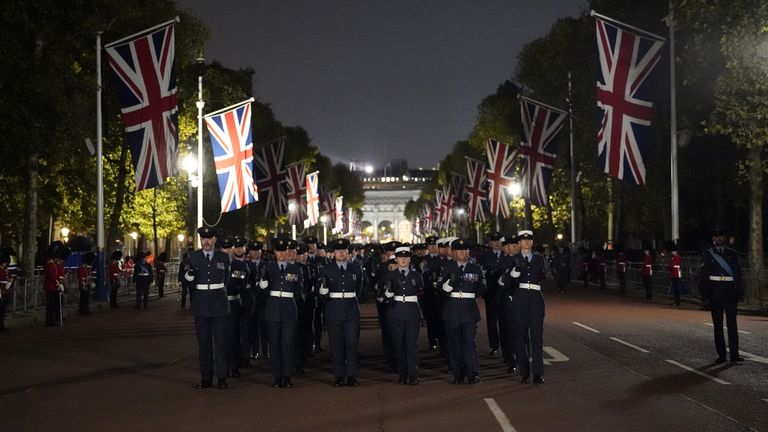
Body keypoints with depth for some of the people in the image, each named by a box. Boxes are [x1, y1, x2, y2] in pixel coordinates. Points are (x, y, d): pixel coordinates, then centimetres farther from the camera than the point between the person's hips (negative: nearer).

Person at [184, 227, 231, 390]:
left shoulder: (223, 257, 5)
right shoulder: (193, 257, 4)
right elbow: (190, 284, 4)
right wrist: (189, 275, -15)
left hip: (219, 303, -1)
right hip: (201, 303, 1)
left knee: (220, 341, -2)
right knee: (204, 342, 5)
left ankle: (221, 378, 1)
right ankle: (206, 378, 11)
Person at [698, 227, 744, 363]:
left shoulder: (732, 254, 9)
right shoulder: (707, 255, 5)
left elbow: (738, 275, 10)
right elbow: (702, 276, 3)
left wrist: (740, 292, 1)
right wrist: (705, 295, -3)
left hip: (730, 292, 1)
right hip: (715, 293, 0)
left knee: (732, 323, -3)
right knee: (718, 324, 2)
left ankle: (734, 354, -2)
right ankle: (721, 355, 7)